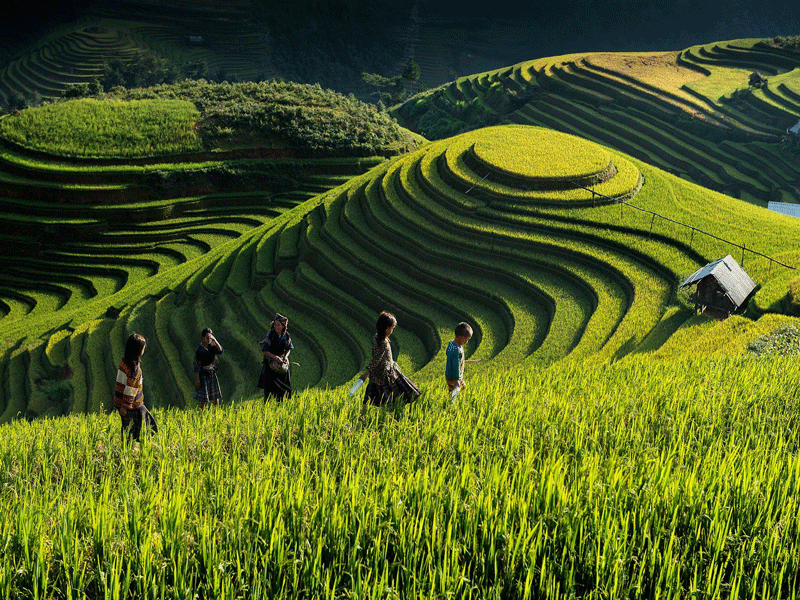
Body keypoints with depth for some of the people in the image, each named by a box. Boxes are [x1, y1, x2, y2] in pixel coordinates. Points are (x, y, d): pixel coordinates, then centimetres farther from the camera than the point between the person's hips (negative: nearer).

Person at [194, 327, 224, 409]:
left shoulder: (212, 346, 1)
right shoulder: (199, 350, -14)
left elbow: (220, 351, -17)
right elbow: (197, 366, -13)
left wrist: (215, 340, -25)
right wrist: (197, 380, -14)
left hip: (212, 374, 6)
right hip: (203, 374, -6)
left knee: (216, 396, 12)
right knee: (203, 399, -2)